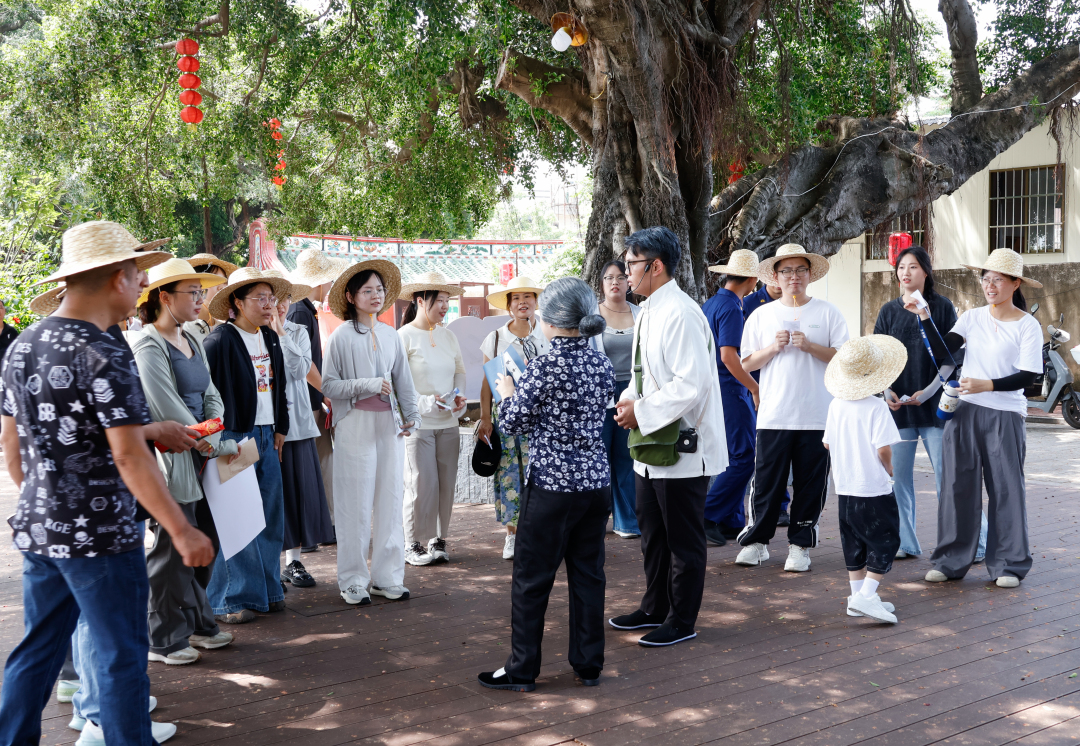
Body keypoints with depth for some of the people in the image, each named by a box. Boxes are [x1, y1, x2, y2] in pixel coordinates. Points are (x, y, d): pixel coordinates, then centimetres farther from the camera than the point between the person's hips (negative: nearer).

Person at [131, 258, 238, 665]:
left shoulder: (192, 342, 12)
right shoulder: (149, 348, -14)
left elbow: (210, 395, 13)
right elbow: (169, 409, -18)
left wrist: (213, 434, -7)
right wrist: (219, 445, -11)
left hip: (199, 460, 8)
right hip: (170, 461, -8)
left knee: (205, 541, 14)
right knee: (173, 550, 0)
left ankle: (197, 623, 30)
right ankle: (164, 640, 13)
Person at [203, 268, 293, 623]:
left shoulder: (270, 338, 13)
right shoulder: (220, 341, -12)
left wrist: (280, 428, 18)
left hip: (266, 436, 8)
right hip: (235, 437, -7)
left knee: (270, 517, 9)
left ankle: (267, 590, 21)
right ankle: (233, 599, 6)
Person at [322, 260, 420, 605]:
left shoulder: (391, 336, 11)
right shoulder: (341, 337, -4)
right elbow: (328, 385, -7)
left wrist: (411, 415, 8)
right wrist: (369, 385, -15)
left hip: (388, 424, 5)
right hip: (355, 424, -5)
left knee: (390, 499, 6)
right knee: (357, 505, -1)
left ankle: (386, 576, 17)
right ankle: (353, 581, 10)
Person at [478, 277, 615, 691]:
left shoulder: (544, 368, -16)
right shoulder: (602, 365, 2)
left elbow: (512, 423, -8)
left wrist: (507, 392, 13)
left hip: (552, 486, -6)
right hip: (596, 482, 6)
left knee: (531, 579, 5)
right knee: (588, 573, 14)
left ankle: (522, 670, 13)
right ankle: (588, 664, 22)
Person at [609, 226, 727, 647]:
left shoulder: (680, 314, -20)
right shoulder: (648, 312, 11)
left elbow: (692, 384, -26)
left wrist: (642, 412, -20)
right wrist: (628, 400, 2)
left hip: (682, 447, -10)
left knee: (684, 539, 4)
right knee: (652, 532, 20)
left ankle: (682, 621, 16)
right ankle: (654, 608, 35)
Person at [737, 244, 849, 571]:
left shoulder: (827, 312, 5)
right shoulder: (761, 315, 10)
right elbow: (747, 363, 10)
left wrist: (810, 346, -13)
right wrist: (773, 348, -7)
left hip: (817, 416, -1)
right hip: (773, 415, 1)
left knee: (810, 483, 3)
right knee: (766, 481, 1)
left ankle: (800, 545, 14)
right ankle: (756, 541, 15)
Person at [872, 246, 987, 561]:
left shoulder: (942, 307, 0)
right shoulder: (889, 311, 9)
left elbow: (952, 356, -3)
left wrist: (929, 390, -14)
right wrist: (886, 391, -8)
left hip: (934, 403, -3)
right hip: (897, 405, 3)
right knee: (897, 476, 5)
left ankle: (977, 543, 4)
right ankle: (905, 543, 16)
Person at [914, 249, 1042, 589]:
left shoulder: (1027, 326, -2)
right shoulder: (972, 318, 7)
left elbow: (1028, 376, -8)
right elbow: (942, 351, -4)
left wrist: (987, 385, -19)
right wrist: (925, 318, -13)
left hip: (1005, 416, -3)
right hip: (964, 411, 3)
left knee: (1005, 488, 1)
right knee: (958, 486, 5)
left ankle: (1009, 564, 13)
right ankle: (952, 561, 14)